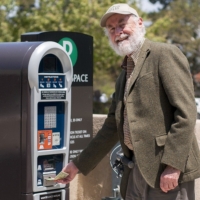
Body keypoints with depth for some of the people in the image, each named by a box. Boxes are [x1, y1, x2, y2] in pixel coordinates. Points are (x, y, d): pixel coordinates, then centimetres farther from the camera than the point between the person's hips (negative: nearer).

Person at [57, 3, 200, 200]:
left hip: (167, 168, -8)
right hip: (137, 169, 8)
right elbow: (112, 127, 23)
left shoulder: (165, 54, -6)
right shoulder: (124, 75, 20)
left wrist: (173, 166, -20)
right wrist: (78, 164, 22)